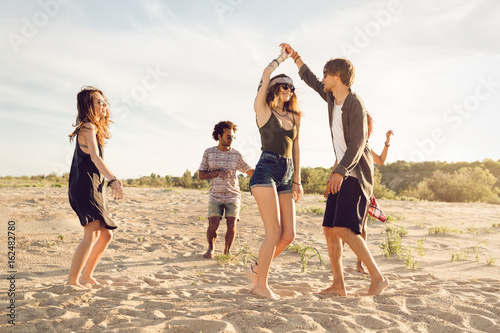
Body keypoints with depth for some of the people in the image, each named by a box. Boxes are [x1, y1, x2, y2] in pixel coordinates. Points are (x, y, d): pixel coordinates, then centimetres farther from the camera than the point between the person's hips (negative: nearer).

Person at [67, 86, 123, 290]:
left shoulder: (95, 127, 16)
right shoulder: (88, 128, -13)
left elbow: (107, 135, 40)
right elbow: (95, 157, -31)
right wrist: (113, 179, -42)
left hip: (95, 190, 10)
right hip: (85, 188, -10)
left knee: (106, 235, 14)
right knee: (92, 235, -18)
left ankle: (86, 275, 23)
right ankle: (72, 280, -11)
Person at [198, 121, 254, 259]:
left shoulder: (236, 154, 3)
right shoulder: (209, 153, 3)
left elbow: (251, 172, 1)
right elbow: (201, 175, 4)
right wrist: (218, 172, -11)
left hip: (233, 196, 1)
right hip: (215, 196, -1)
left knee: (231, 225, -10)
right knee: (213, 225, -12)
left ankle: (227, 250, 15)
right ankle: (210, 248, 16)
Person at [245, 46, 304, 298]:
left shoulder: (294, 117, 19)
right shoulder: (263, 110, 5)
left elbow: (295, 149, 19)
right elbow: (267, 73, -3)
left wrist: (297, 180, 13)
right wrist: (281, 58, 14)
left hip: (285, 177, 6)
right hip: (266, 171, -6)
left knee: (289, 234, 1)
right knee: (274, 232, -11)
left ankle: (256, 269, 20)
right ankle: (261, 284, 3)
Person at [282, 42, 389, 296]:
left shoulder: (354, 104, -13)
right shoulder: (333, 98, 13)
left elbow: (357, 144, -21)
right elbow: (311, 80, 30)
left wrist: (340, 171, -31)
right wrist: (294, 56, 31)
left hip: (355, 175, -9)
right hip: (342, 174, 9)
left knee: (344, 229, -20)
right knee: (330, 229, 4)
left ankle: (377, 277, -9)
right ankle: (338, 285, 11)